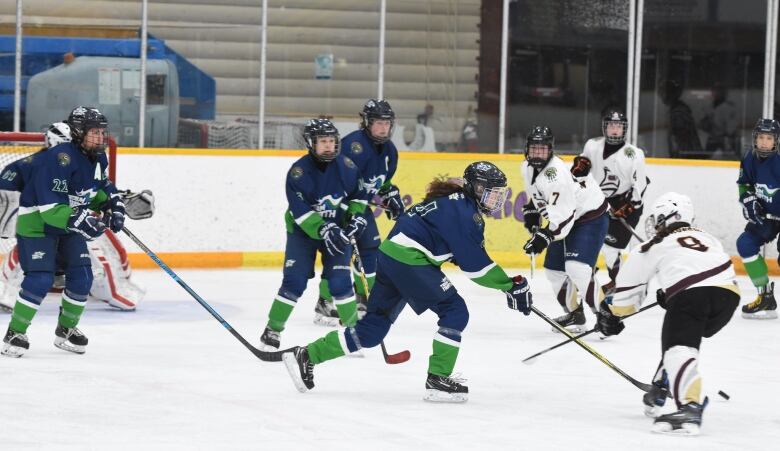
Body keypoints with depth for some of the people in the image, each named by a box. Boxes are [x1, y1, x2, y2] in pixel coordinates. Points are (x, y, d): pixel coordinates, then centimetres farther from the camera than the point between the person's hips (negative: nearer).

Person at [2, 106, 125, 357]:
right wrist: (79, 221, -44)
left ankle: (65, 330, 19)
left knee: (82, 277, 1)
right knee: (40, 278, -17)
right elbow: (50, 206, -35)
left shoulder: (98, 158, -3)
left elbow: (101, 186, 18)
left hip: (70, 224, 8)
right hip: (36, 223, -8)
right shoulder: (59, 159, -30)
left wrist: (113, 204, -1)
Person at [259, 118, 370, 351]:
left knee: (339, 281, -6)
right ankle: (272, 331, 2)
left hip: (337, 228, 2)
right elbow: (301, 212, -23)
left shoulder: (345, 166, -9)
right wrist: (323, 230, -31)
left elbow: (358, 194, 7)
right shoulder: (298, 171, -20)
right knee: (294, 281, -9)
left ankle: (354, 329, 10)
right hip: (303, 230, -2)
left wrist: (357, 217, -8)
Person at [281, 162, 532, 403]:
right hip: (409, 260, -10)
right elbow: (474, 264, -15)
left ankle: (306, 356, 16)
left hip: (390, 255, 10)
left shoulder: (456, 202, 19)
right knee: (454, 311, -4)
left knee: (372, 329, 13)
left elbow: (465, 253, 24)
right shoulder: (463, 211, -12)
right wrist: (511, 286, -11)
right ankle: (437, 380, -6)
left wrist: (508, 284, 17)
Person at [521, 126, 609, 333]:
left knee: (577, 267, -25)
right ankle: (575, 315, 27)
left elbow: (564, 215, -35)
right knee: (554, 268, 11)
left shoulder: (556, 174, -32)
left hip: (591, 217, -10)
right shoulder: (528, 167, -3)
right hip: (567, 220, 10)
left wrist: (545, 238, -38)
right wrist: (531, 211, 12)